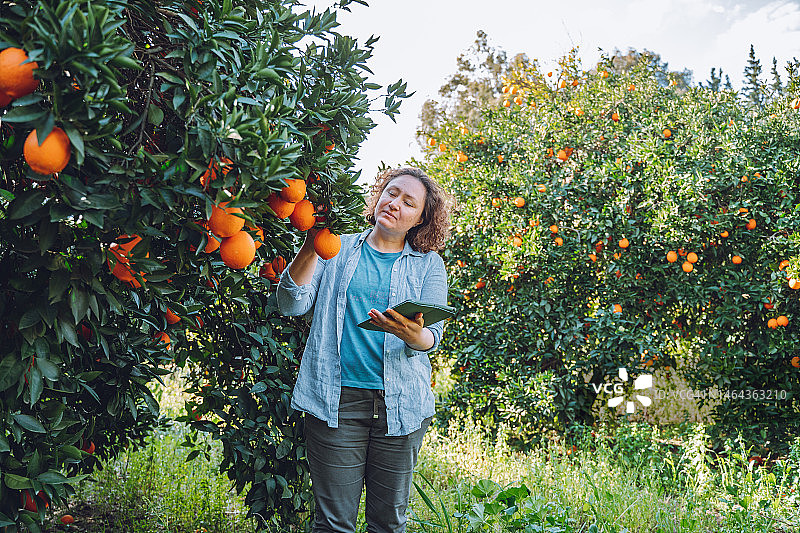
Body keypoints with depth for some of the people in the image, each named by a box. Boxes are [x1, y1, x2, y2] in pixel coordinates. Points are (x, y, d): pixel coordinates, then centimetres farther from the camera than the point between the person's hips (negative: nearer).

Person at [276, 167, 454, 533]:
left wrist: (413, 335, -26)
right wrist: (312, 245, -14)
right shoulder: (338, 250, 9)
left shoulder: (428, 265, 9)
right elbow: (291, 304, -2)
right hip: (336, 400, -1)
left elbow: (432, 336, -2)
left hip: (401, 403, 1)